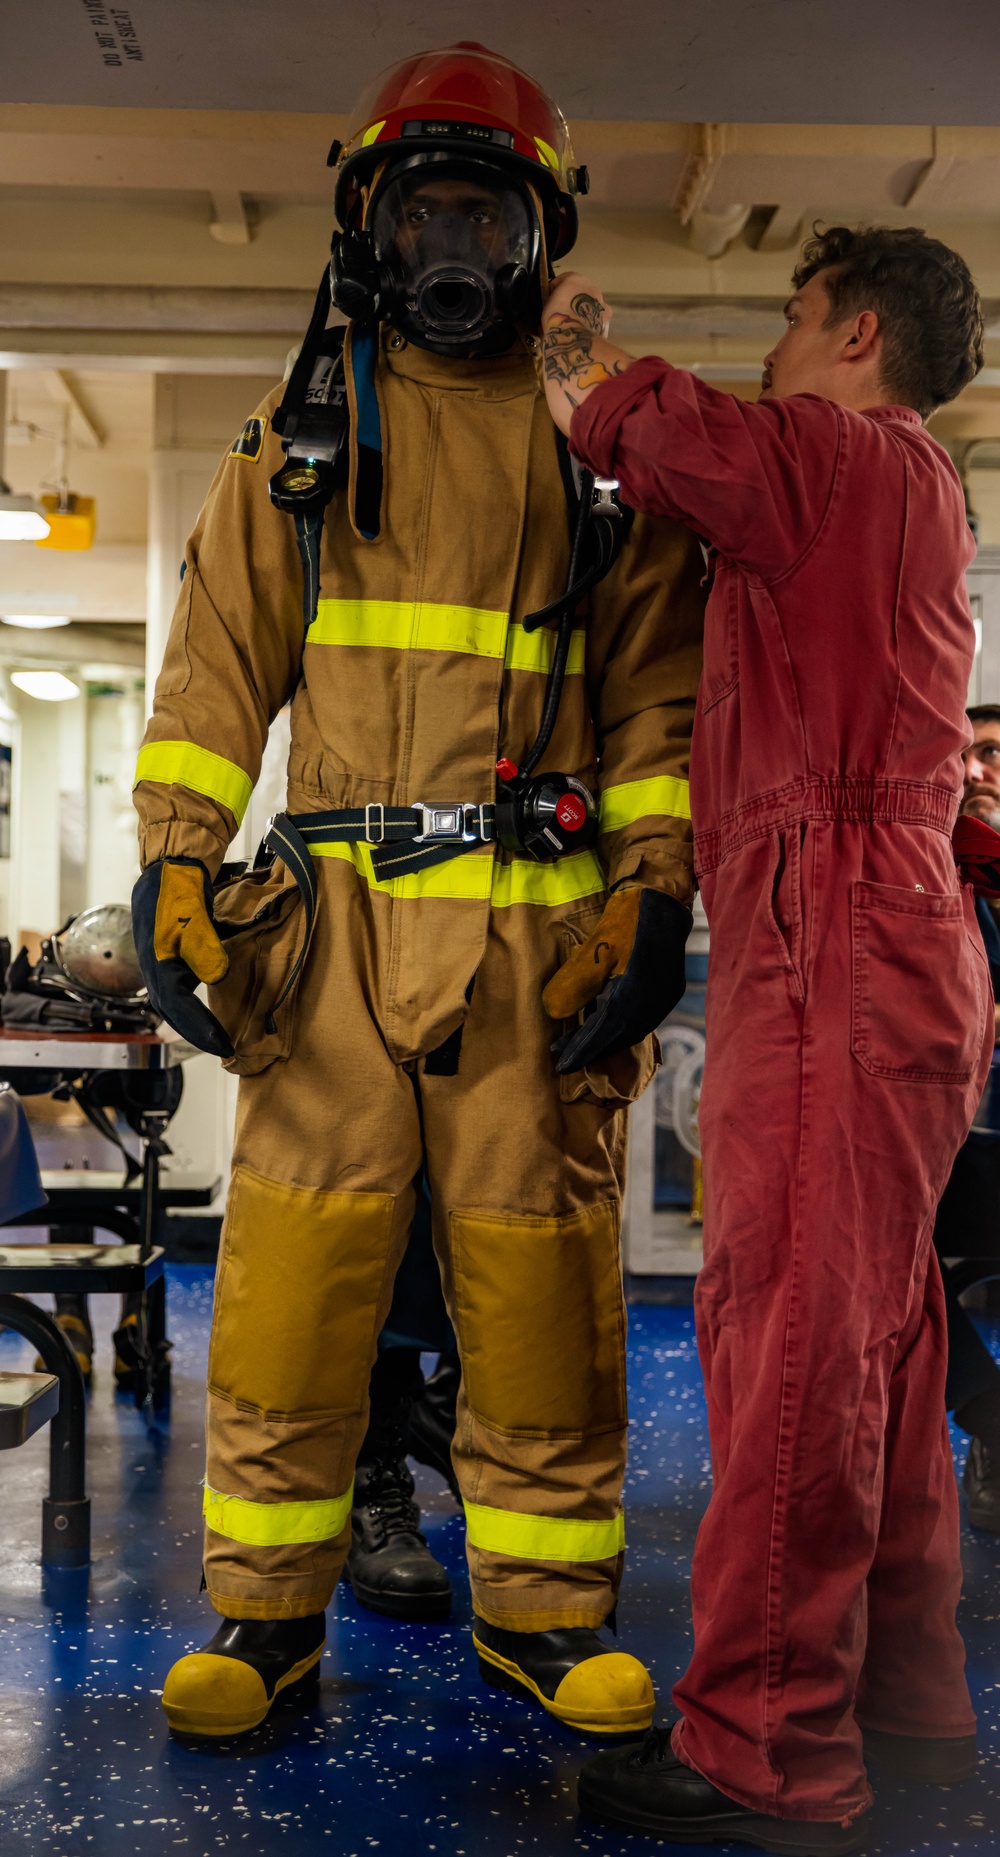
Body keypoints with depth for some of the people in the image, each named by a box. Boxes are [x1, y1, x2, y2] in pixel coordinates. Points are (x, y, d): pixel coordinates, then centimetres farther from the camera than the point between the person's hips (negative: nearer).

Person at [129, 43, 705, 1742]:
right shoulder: (295, 439, 15)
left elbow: (658, 690, 10)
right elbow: (216, 664, 11)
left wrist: (655, 899, -1)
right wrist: (173, 863, -1)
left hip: (540, 940, 1)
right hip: (337, 919, 0)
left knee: (543, 1289, 4)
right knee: (293, 1277, -1)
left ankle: (540, 1612, 20)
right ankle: (267, 1612, 16)